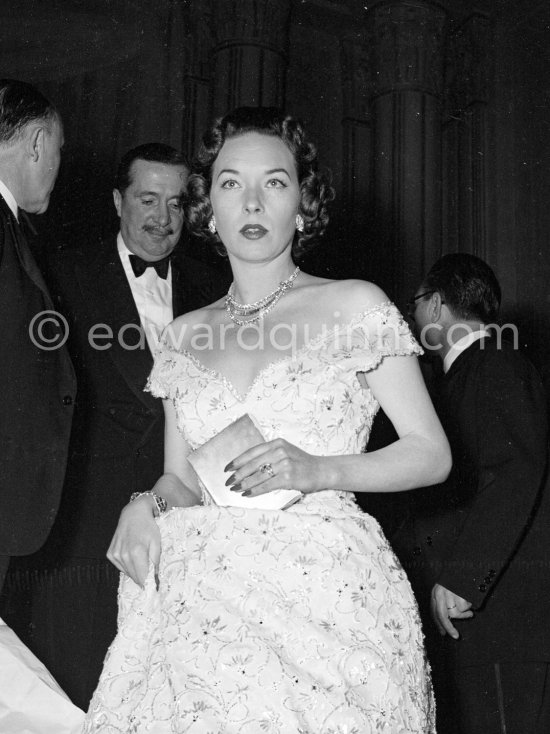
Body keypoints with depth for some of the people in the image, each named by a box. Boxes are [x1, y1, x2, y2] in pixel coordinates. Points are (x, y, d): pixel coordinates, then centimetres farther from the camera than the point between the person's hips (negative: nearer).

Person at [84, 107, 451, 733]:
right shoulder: (186, 335, 13)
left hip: (328, 593, -2)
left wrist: (319, 471, -14)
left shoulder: (354, 304, 2)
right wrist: (147, 507, -6)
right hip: (203, 601, 3)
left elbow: (431, 454, 0)